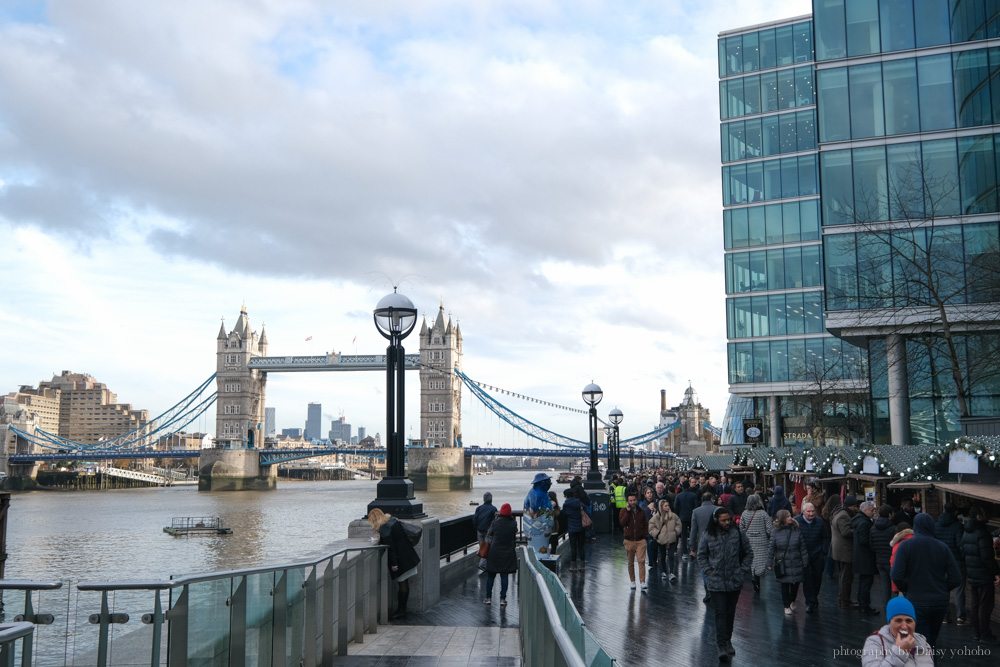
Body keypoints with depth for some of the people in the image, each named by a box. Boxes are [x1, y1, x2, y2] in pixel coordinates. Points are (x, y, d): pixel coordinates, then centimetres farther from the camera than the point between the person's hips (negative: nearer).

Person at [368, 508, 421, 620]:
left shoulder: (384, 528, -18)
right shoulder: (392, 519, 8)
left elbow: (390, 547, -21)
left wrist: (393, 564, -17)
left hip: (400, 559, -9)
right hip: (407, 556, 9)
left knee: (402, 583, -1)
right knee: (404, 583, 13)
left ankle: (400, 611, 6)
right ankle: (403, 609, 21)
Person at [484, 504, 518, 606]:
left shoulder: (496, 522, -9)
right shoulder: (513, 523, -8)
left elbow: (489, 535, 4)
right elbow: (514, 537, 3)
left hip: (494, 551, 0)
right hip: (508, 553, 0)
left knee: (491, 575, 11)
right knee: (505, 576, 6)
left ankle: (488, 597, 14)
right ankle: (502, 598, 5)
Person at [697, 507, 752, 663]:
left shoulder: (738, 534, -3)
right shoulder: (708, 536, -5)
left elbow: (749, 553, 9)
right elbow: (701, 555, 8)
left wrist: (743, 569, 3)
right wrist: (707, 570, -1)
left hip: (735, 581, 2)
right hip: (716, 582, -2)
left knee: (730, 613, 14)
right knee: (721, 614, -6)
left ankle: (728, 640, 30)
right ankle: (722, 647, -7)